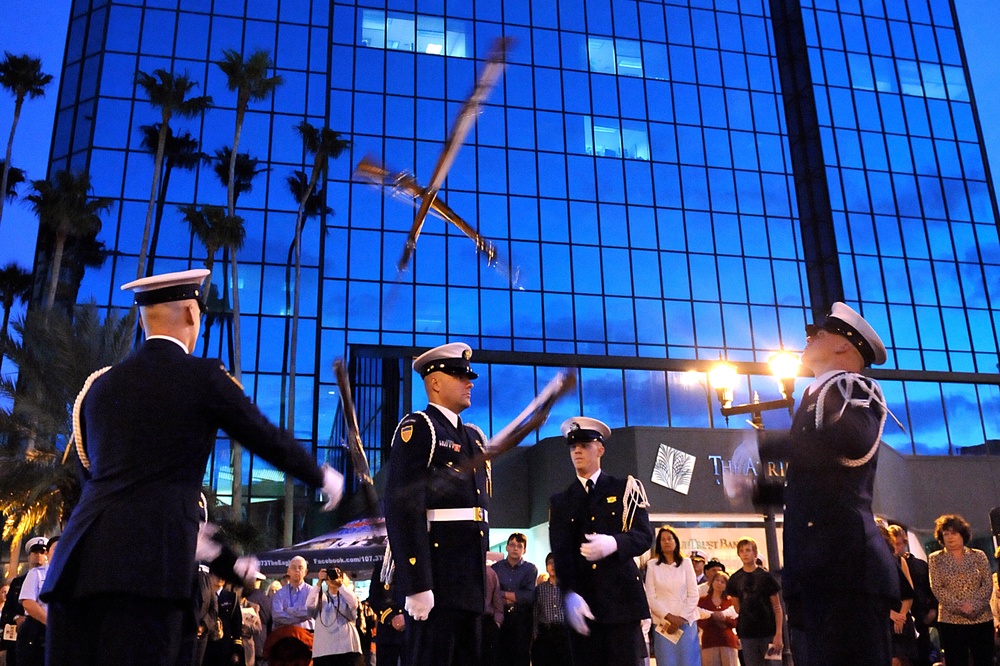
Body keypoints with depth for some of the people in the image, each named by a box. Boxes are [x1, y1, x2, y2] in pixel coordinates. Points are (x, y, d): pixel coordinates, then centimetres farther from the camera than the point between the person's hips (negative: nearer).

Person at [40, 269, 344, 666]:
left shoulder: (100, 384, 19)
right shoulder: (203, 377, 2)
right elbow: (269, 440, 10)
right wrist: (323, 478, 29)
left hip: (78, 560, 6)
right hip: (148, 564, -6)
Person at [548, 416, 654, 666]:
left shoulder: (625, 489, 10)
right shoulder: (560, 501, 13)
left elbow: (645, 535, 1)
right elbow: (560, 552, 2)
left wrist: (614, 543, -22)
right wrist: (569, 594, -16)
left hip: (622, 596, -1)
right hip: (582, 600, 2)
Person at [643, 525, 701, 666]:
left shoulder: (686, 563, 7)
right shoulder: (652, 565, 3)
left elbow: (693, 595, 3)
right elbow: (650, 598, 0)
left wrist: (681, 618, -7)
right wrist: (669, 617, -10)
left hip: (686, 622, 1)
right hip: (663, 623, -1)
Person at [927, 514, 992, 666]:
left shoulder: (978, 555, 8)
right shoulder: (935, 559, 4)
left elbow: (988, 584, 1)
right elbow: (937, 588, -3)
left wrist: (974, 605, -14)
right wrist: (960, 607, -14)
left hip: (982, 619, 1)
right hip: (951, 621, -1)